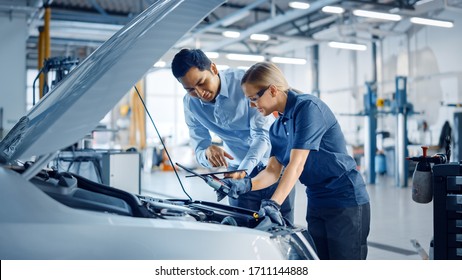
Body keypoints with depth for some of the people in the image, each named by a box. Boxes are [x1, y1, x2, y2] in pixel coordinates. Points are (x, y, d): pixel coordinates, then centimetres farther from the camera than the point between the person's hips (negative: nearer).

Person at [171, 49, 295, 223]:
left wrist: (243, 172, -34)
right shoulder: (190, 104, -5)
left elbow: (262, 134, -21)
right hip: (238, 171, 4)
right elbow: (199, 149, -4)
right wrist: (207, 152, -29)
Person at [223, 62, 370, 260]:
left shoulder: (308, 107, -17)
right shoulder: (276, 129, 9)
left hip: (346, 201, -8)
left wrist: (273, 204, -32)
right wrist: (246, 186, -12)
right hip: (316, 204, 8)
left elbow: (296, 164, -25)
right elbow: (272, 171, 6)